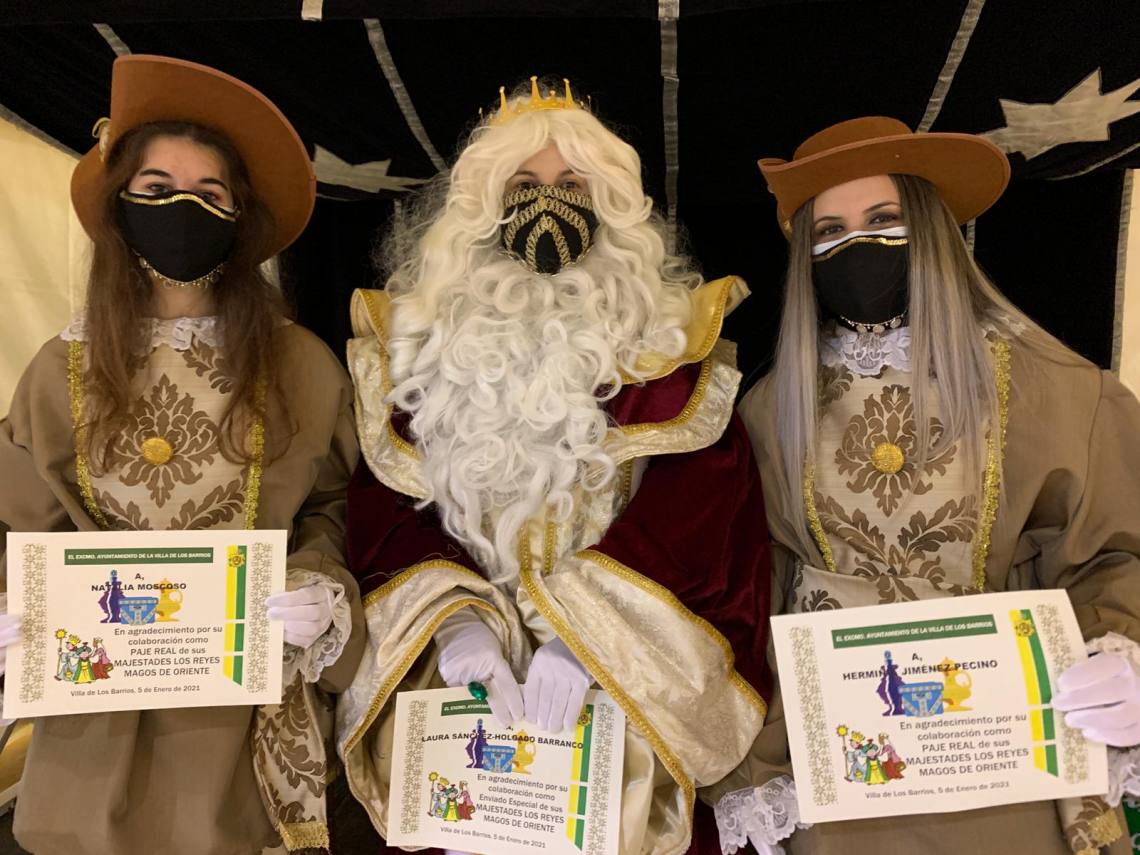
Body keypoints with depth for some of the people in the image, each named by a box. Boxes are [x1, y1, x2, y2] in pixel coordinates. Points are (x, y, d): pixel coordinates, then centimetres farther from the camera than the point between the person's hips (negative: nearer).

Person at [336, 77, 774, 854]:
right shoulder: (421, 332, 10)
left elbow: (699, 502, -5)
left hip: (628, 676, 0)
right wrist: (451, 618, -14)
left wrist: (590, 632, -17)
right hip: (454, 674, 1)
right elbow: (384, 499, 2)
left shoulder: (667, 336, 6)